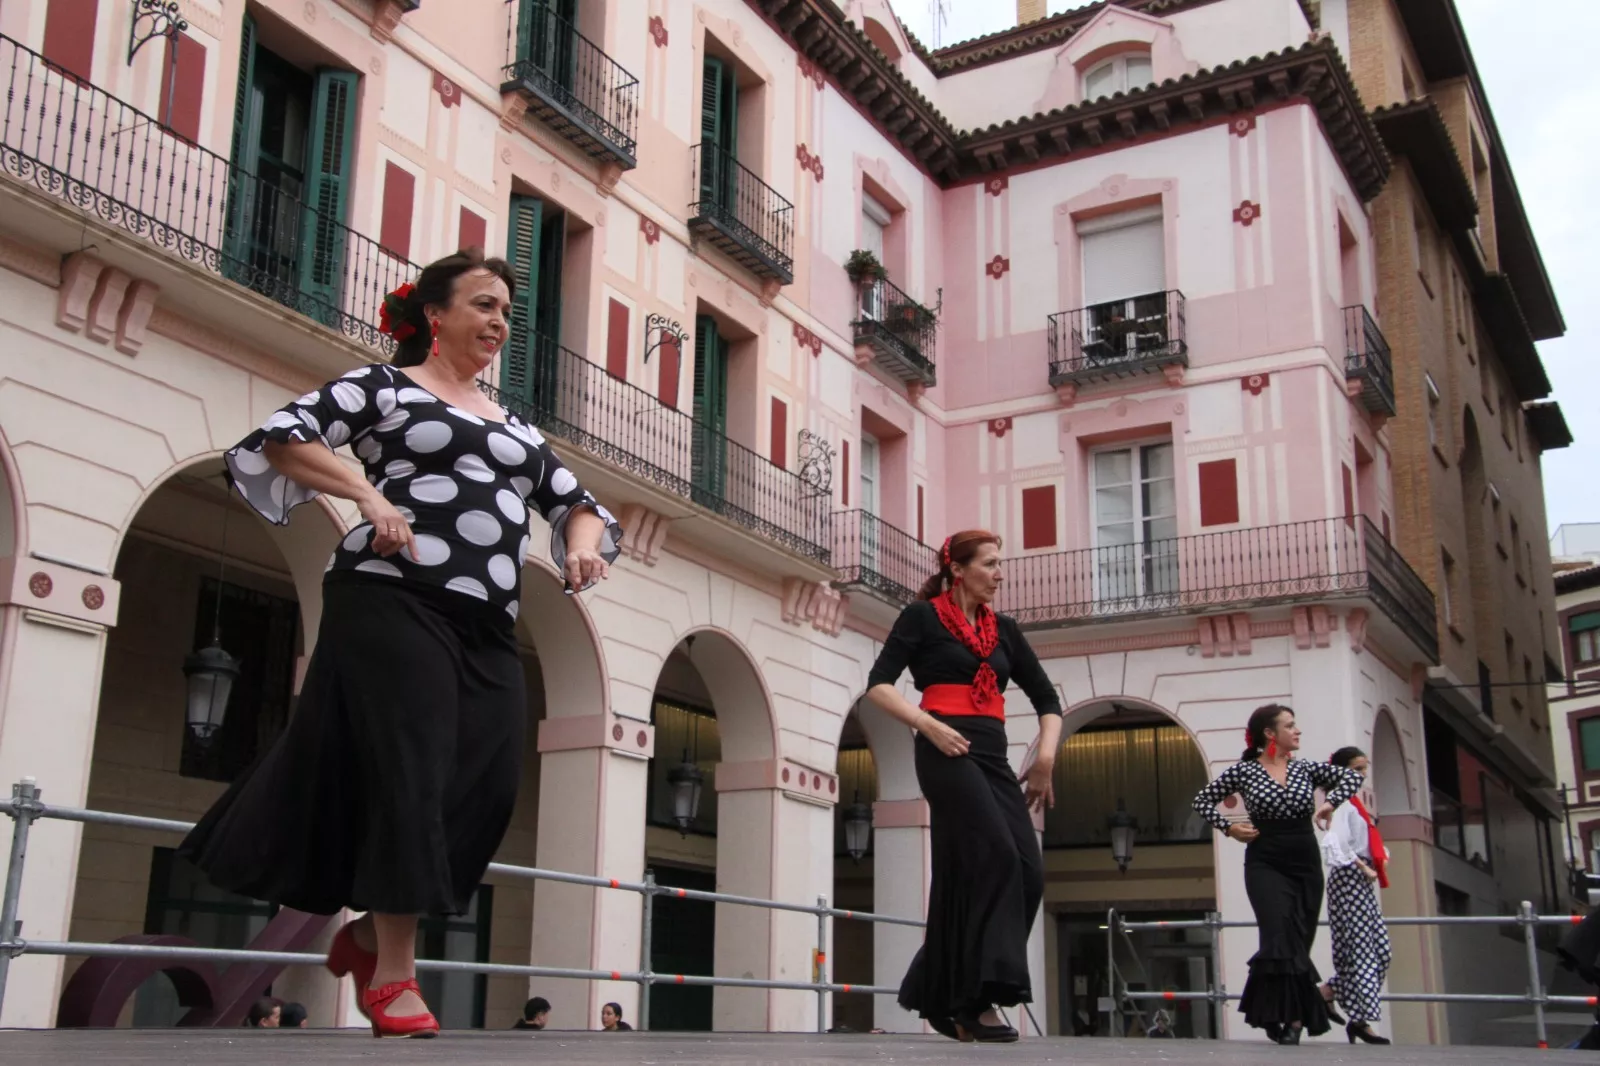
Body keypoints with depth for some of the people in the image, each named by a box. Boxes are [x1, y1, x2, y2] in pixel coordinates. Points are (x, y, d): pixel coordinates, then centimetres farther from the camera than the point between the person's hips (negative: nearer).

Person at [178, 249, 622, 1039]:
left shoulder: (515, 427, 24)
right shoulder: (386, 385, 7)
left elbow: (577, 502, 25)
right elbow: (280, 437, -4)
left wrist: (583, 544, 1)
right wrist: (368, 494, -16)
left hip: (486, 627, 6)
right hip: (392, 603, -6)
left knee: (487, 785, -2)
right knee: (409, 774, -10)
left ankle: (372, 930, 17)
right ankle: (394, 977, -1)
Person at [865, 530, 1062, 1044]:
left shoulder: (1003, 629, 18)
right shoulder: (923, 616, 3)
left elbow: (1046, 698, 20)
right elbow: (879, 685, -5)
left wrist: (1046, 755, 3)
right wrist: (929, 726, -19)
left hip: (992, 756, 6)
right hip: (946, 752, -6)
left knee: (1028, 873, -3)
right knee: (995, 856, -23)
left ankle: (945, 993, 9)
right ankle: (979, 997, -21)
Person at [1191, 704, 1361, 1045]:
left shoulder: (1304, 767, 7)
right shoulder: (1243, 770, -2)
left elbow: (1351, 776, 13)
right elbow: (1202, 801, 4)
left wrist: (1330, 801, -3)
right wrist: (1229, 828, -8)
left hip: (1306, 864, 4)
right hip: (1265, 864, -4)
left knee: (1300, 940, 5)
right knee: (1283, 937, -18)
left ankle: (1288, 1016, 16)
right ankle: (1292, 1016, -10)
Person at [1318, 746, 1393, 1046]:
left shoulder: (1356, 802, 18)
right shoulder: (1340, 803, -11)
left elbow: (1370, 839, 27)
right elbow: (1335, 842, -23)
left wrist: (1382, 858, 8)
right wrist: (1362, 867, -22)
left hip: (1363, 881, 10)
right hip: (1348, 879, -9)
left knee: (1379, 951, 8)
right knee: (1361, 951, -9)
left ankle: (1327, 991, 18)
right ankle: (1361, 1019, -7)